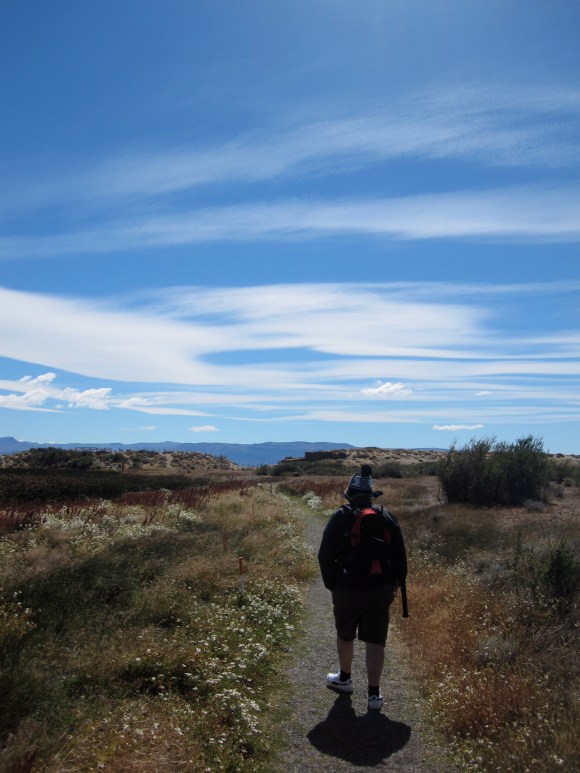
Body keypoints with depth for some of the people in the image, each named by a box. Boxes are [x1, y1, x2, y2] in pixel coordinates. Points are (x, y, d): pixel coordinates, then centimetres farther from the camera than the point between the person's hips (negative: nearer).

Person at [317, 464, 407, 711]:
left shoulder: (340, 517, -6)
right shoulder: (387, 518, 2)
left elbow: (325, 555, -6)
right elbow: (400, 555, 6)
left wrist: (331, 584, 5)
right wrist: (396, 584, 15)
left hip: (347, 588, -2)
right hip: (381, 589, 2)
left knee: (345, 635, 19)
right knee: (375, 641, 8)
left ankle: (344, 678, 36)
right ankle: (374, 694, 10)